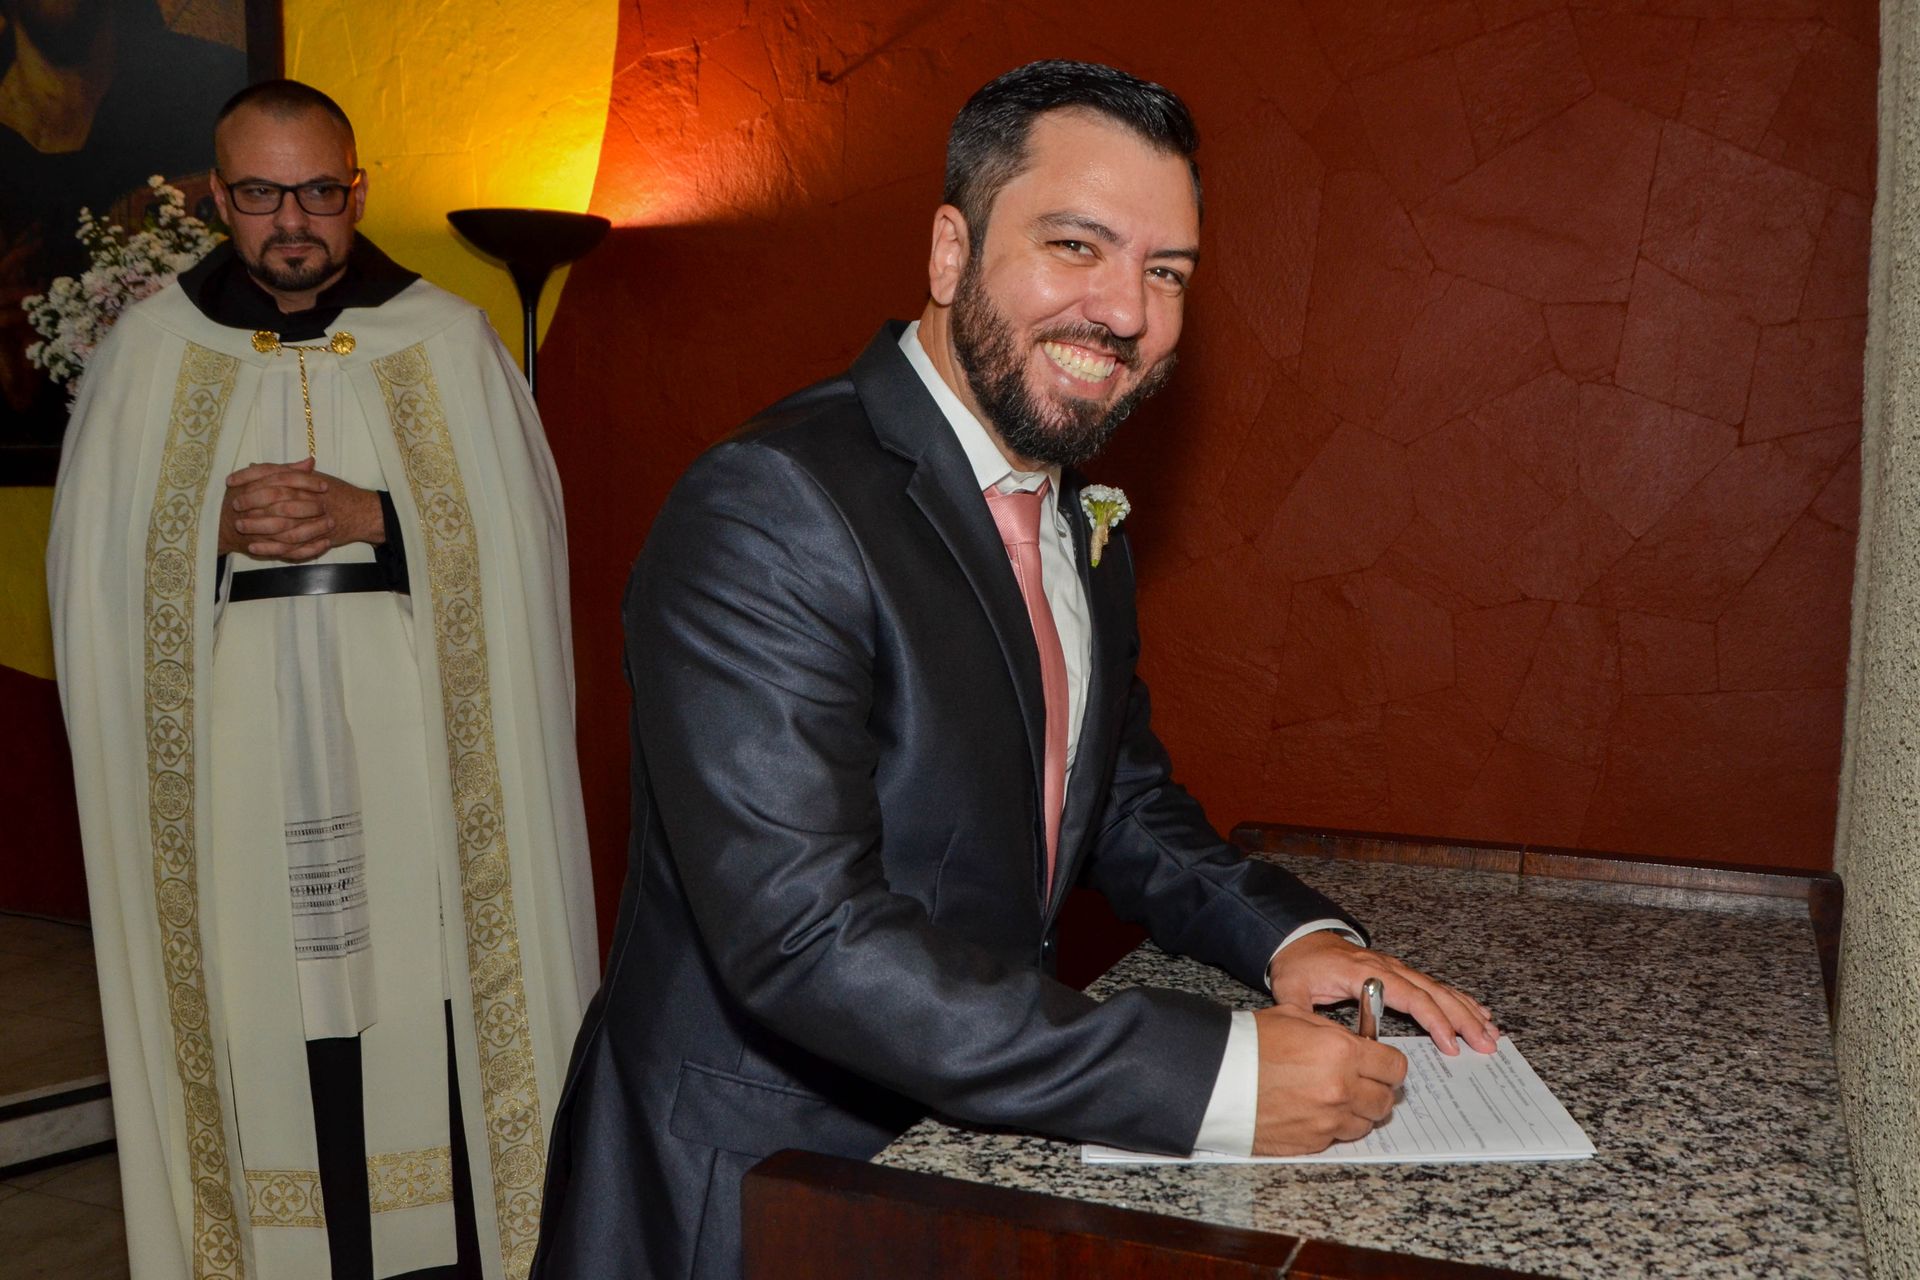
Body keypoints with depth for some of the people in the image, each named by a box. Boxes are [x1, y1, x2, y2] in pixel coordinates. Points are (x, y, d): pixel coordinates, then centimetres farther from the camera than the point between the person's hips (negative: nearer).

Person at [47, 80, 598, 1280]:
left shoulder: (448, 339, 3)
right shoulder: (149, 350, 8)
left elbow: (516, 545, 0)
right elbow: (94, 569, 8)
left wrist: (373, 517, -14)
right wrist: (218, 528, -10)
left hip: (414, 754, -1)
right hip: (230, 764, 1)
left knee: (424, 1015, 0)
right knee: (260, 1021, 2)